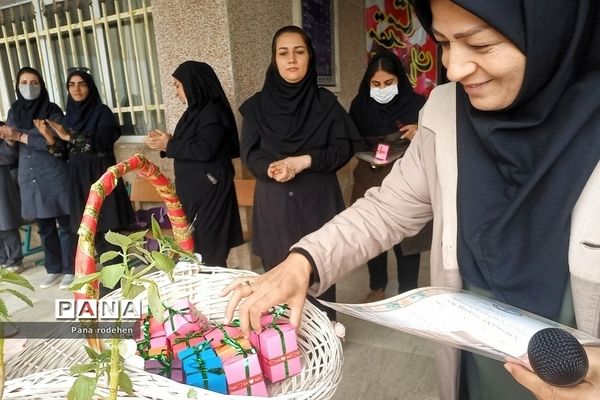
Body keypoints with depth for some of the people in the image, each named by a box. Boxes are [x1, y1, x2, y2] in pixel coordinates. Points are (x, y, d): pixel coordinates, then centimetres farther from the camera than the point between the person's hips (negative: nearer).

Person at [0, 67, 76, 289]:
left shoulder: (52, 110, -6)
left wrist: (19, 136, -19)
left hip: (54, 177, -5)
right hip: (29, 178, 5)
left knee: (65, 224, 2)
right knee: (45, 227, 13)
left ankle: (70, 269, 13)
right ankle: (54, 269, 25)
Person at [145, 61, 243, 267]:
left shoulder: (213, 111, -13)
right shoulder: (196, 110, 14)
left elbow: (204, 150, -22)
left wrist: (169, 146, -13)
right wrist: (168, 141, 4)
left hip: (209, 189, -9)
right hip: (193, 188, 9)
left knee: (208, 247, -5)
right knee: (193, 244, 11)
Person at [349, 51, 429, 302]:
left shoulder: (417, 104, -3)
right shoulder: (360, 105, 3)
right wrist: (368, 154, -10)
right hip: (371, 183, 2)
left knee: (406, 239, 2)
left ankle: (407, 293, 22)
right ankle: (377, 288, 31)